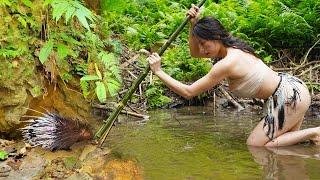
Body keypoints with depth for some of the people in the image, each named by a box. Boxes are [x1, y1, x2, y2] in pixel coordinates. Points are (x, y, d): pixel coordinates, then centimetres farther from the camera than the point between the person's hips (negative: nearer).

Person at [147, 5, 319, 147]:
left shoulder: (228, 63, -23)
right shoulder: (232, 47, 4)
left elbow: (188, 92, -18)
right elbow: (194, 53, 20)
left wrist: (158, 71, -12)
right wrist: (193, 24, 6)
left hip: (290, 97, -10)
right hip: (291, 86, 10)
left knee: (254, 146, -5)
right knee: (285, 141, 23)